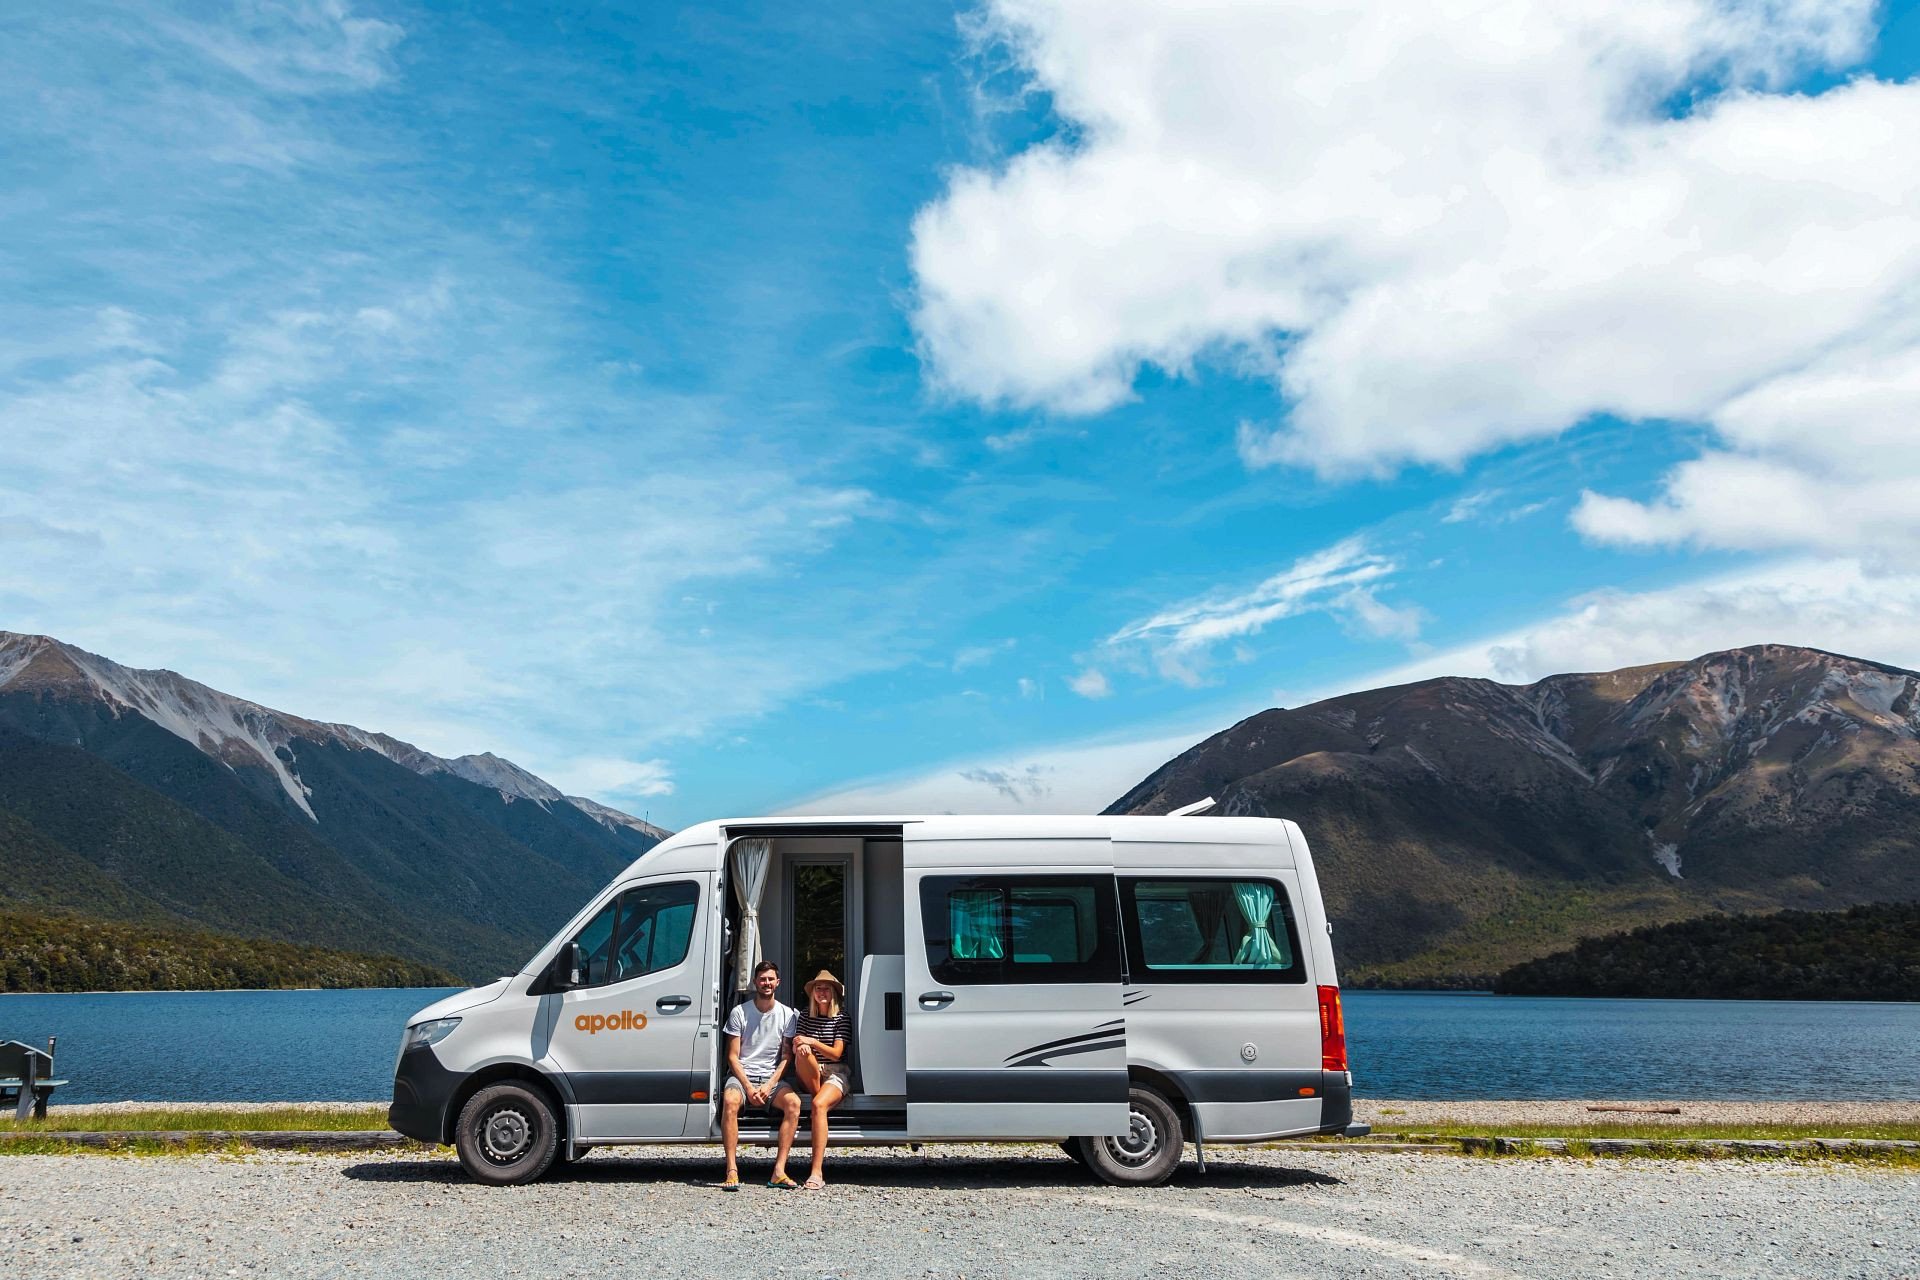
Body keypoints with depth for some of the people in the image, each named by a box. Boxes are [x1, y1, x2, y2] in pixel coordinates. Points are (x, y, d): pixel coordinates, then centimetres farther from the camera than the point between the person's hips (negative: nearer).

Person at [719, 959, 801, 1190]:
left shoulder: (788, 1015, 5)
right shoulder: (739, 1012, 1)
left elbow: (786, 1058, 5)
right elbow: (733, 1056, -1)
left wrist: (769, 1085, -11)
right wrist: (748, 1087, -14)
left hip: (772, 1077, 1)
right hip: (741, 1075, -1)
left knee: (793, 1102, -29)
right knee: (730, 1100, -35)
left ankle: (779, 1170, -30)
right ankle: (732, 1170, -33)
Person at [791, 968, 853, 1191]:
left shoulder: (842, 1020, 3)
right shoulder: (804, 1017, 14)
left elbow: (836, 1054, -7)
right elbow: (795, 1048, 5)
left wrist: (812, 1042, -23)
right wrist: (800, 1047, -21)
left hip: (835, 1074, -3)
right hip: (809, 1076, 3)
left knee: (819, 1105, -34)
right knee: (803, 1054, -31)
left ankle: (816, 1172, -40)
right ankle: (820, 1096, -19)